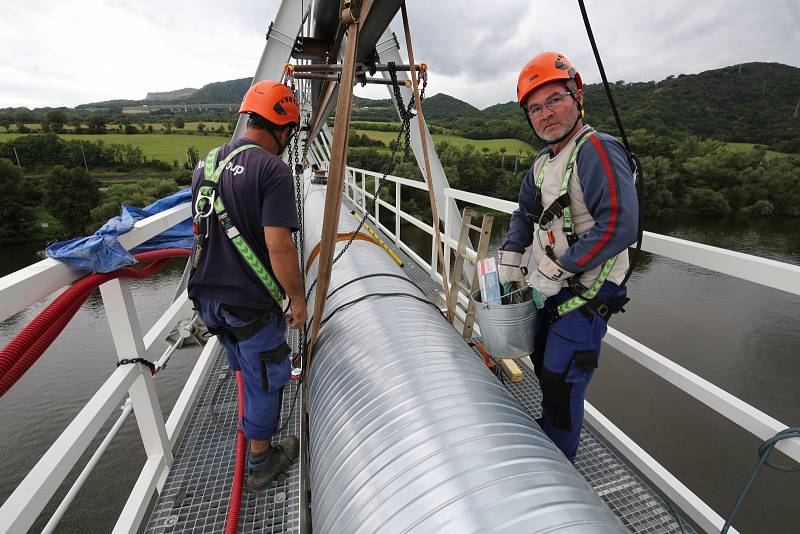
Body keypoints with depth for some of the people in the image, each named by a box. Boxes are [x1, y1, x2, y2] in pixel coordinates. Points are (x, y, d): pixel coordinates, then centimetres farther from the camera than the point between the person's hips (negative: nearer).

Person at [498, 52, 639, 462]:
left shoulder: (597, 151, -19)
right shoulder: (543, 163, 10)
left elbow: (618, 227, -29)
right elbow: (524, 213, 19)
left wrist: (556, 269, -23)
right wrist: (510, 259, 5)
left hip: (584, 296, -9)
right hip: (549, 291, 9)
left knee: (561, 384, 2)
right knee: (544, 368, 24)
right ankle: (547, 432, 51)